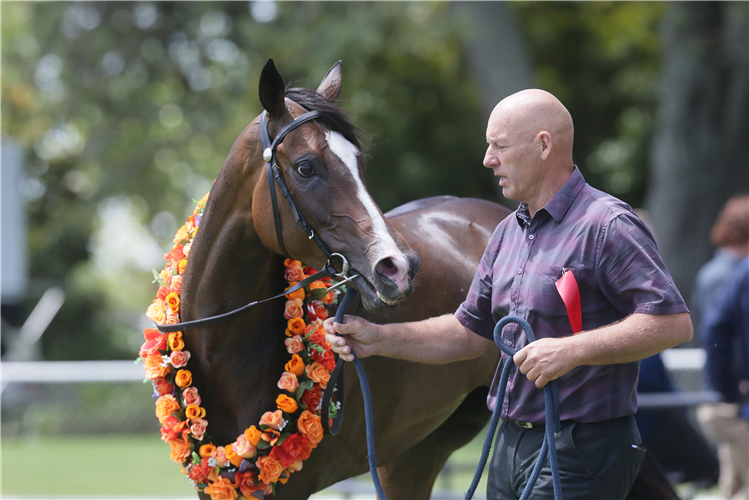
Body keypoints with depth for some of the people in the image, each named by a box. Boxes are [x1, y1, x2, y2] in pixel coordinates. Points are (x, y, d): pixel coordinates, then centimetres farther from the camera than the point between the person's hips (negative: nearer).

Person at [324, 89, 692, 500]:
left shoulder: (606, 226, -13)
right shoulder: (508, 233, 15)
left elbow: (674, 323, -21)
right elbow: (470, 332, 21)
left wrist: (572, 350, -27)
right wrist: (378, 339, 10)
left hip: (579, 454, -9)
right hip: (510, 445, 9)